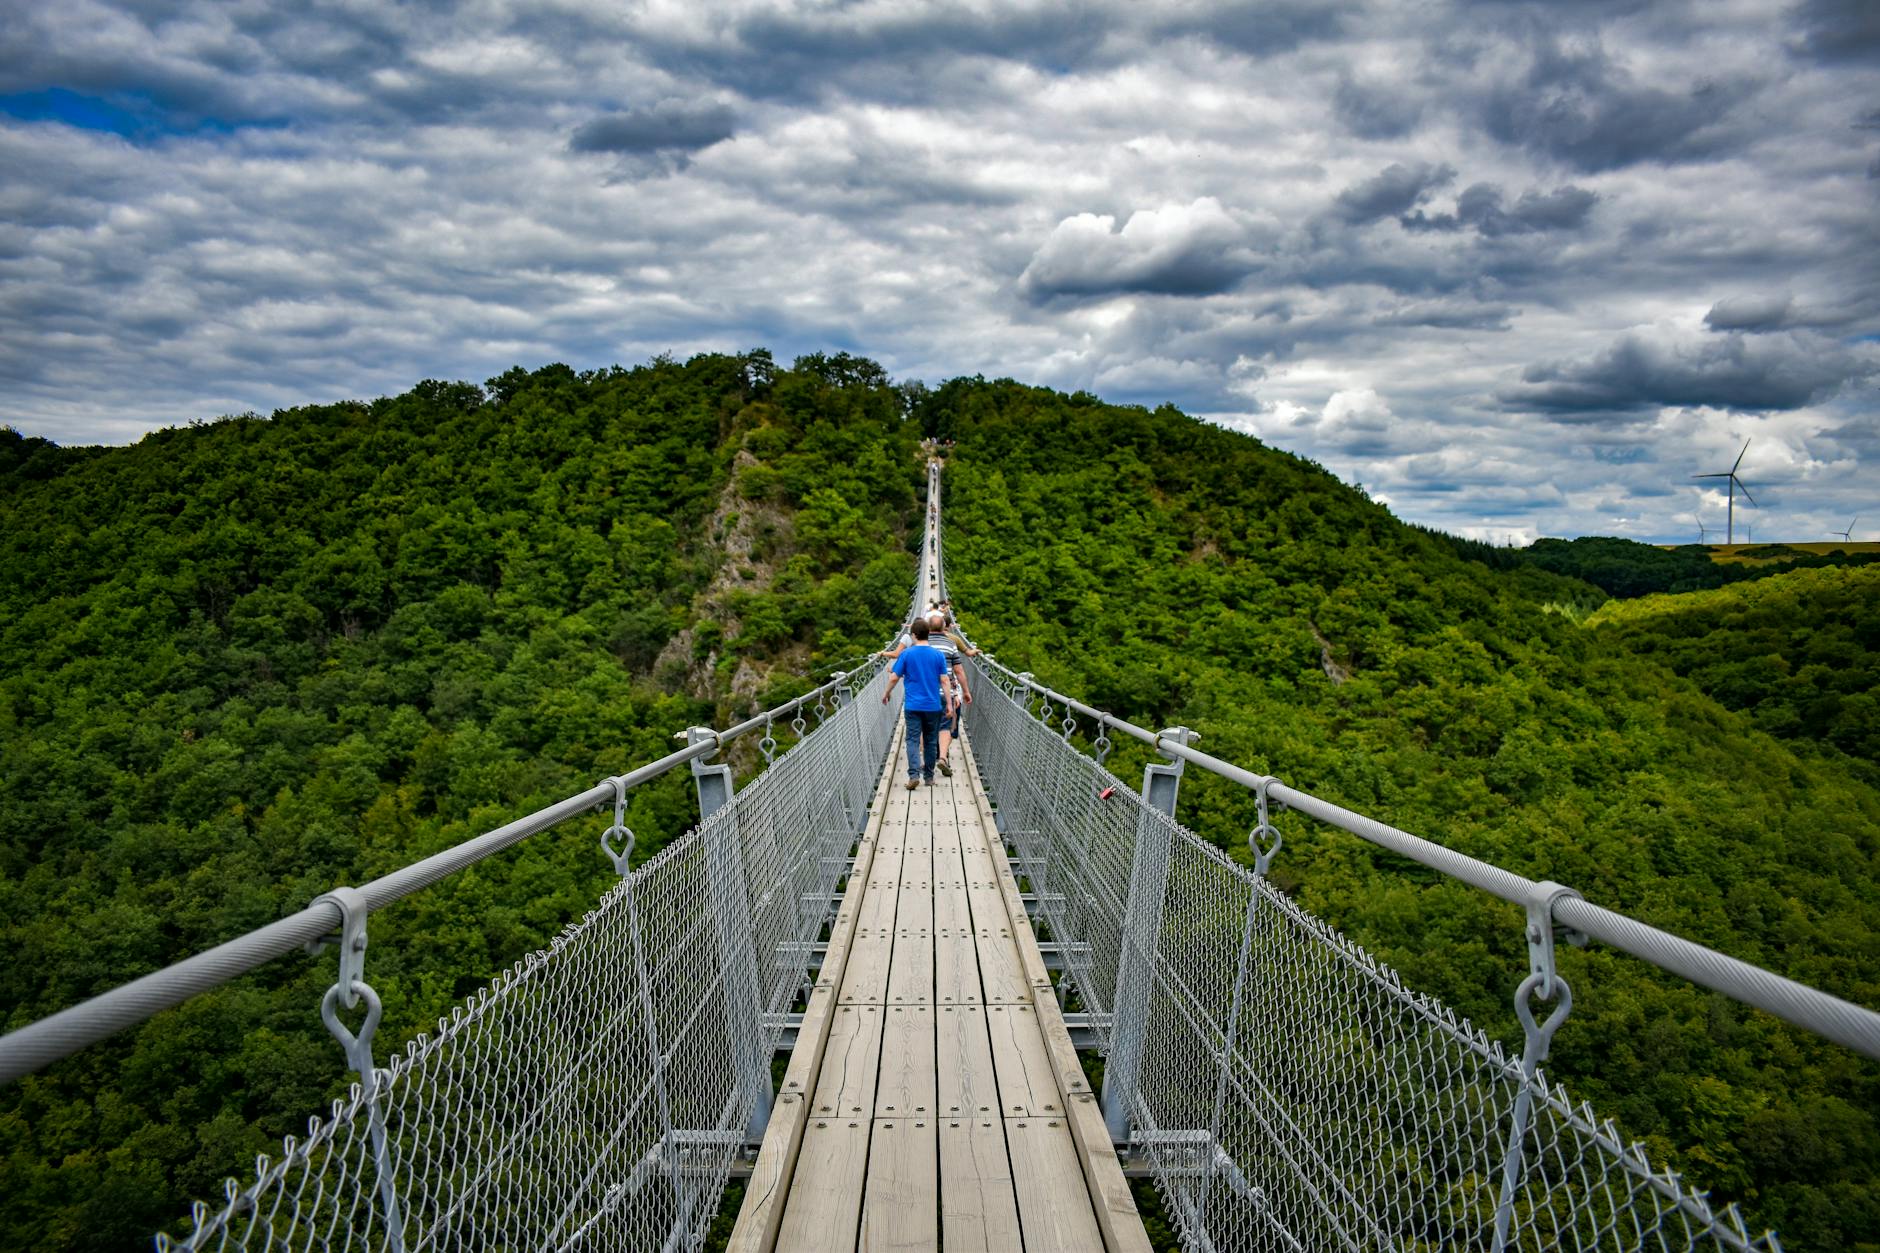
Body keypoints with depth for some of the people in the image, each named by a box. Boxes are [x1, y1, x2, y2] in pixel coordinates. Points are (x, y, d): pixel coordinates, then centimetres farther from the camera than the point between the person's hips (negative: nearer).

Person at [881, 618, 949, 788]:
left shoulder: (906, 654, -5)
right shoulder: (938, 655, -1)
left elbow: (894, 678, -2)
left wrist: (886, 694, 15)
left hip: (913, 705, -2)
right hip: (933, 705, 2)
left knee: (913, 740, 0)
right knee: (930, 741, 12)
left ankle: (914, 775, -17)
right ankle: (929, 777, 18)